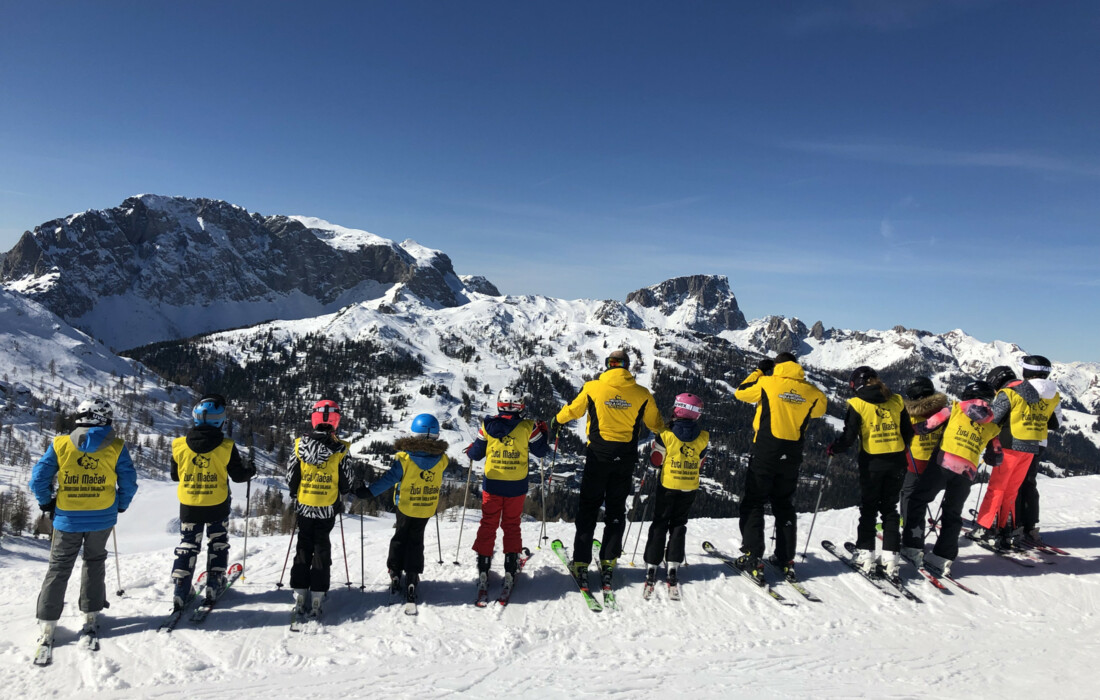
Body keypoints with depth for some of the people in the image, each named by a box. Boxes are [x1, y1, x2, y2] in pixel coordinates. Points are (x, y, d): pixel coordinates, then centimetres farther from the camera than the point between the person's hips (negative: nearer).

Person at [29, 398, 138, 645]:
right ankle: (91, 617, 20)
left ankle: (47, 625, 12)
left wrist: (46, 503, 11)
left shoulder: (59, 444, -5)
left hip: (68, 518, 0)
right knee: (94, 562, 18)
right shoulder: (116, 447, -6)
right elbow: (129, 482, -4)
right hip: (102, 518, 0)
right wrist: (121, 505, 12)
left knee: (59, 568, 12)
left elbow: (38, 478, -5)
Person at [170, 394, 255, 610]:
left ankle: (180, 591, 10)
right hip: (217, 506, -1)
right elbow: (238, 475, -9)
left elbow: (175, 475, 2)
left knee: (187, 546, 14)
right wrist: (251, 471, 12)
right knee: (218, 543, 18)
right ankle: (214, 586, 20)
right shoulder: (226, 447, -18)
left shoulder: (179, 445, -11)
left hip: (189, 506, 1)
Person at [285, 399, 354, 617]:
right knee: (321, 549, 10)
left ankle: (300, 594, 15)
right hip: (327, 509, -1)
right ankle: (317, 595, 9)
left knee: (303, 548, 15)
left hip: (303, 507, 2)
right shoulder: (340, 449, -13)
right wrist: (339, 495, 15)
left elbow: (291, 478, -1)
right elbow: (346, 482, -6)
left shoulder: (299, 444, -7)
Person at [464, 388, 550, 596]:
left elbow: (475, 454, 1)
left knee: (488, 524, 12)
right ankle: (510, 569, 11)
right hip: (516, 487, 0)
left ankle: (483, 569, 10)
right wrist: (543, 432, 18)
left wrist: (470, 450, 24)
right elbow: (541, 450, 1)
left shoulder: (487, 426, -6)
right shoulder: (528, 427, -10)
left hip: (492, 485, 0)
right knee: (512, 525, 14)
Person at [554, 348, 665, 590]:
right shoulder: (641, 393, -3)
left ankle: (581, 564, 7)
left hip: (597, 457, -1)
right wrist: (665, 430, 33)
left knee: (588, 509, 7)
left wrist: (558, 420, 29)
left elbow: (573, 410, 8)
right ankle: (608, 563, 15)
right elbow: (656, 424, 10)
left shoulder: (593, 388, -6)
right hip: (626, 459, 1)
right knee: (616, 511, 13)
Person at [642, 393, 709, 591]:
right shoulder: (703, 438, -5)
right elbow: (700, 464, 5)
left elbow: (656, 461, -6)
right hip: (690, 488, 2)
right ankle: (673, 567, 7)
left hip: (667, 486, -2)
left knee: (659, 524, 8)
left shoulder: (666, 435, -13)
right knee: (678, 525, 13)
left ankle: (651, 567, 7)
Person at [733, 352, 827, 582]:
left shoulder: (767, 383, -7)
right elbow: (820, 407, 22)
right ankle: (786, 559, 18)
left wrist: (759, 371, 15)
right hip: (791, 456, 4)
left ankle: (753, 558, -3)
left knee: (753, 503, 4)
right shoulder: (810, 391, 3)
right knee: (784, 505, 17)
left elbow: (740, 392, 5)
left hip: (765, 452, -4)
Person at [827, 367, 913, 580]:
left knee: (868, 509, 10)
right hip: (896, 461, 3)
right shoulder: (897, 401, 5)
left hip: (872, 462, -3)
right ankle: (891, 557, 6)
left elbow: (849, 436, -10)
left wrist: (833, 449, 6)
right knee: (890, 508, 12)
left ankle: (865, 555, 9)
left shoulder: (857, 403, -7)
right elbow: (908, 433, 10)